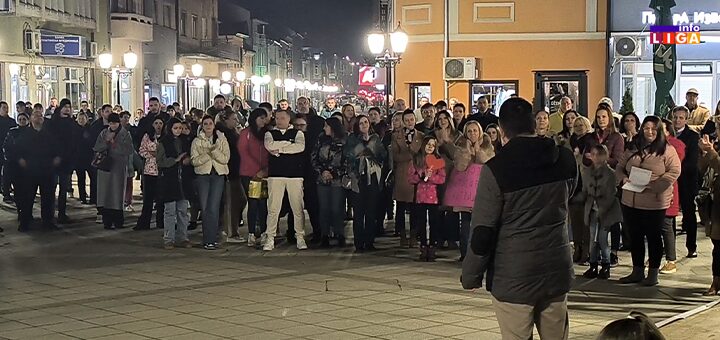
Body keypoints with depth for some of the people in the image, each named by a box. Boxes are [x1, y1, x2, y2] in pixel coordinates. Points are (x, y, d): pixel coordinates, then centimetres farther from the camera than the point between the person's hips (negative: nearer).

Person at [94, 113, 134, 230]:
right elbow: (96, 148, 1)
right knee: (105, 193, -1)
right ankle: (107, 221, 3)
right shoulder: (104, 133, 9)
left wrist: (115, 145, -10)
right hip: (105, 167, 3)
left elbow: (129, 150, -11)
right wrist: (106, 141, -12)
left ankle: (118, 221, 7)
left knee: (117, 193, -1)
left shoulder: (125, 134, 1)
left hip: (119, 168, -2)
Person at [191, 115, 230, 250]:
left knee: (213, 208, -8)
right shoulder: (197, 141, 6)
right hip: (202, 175, 1)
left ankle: (211, 239, -2)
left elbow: (225, 158, -3)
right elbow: (194, 161, -4)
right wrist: (208, 153, -14)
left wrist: (213, 151, -15)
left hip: (218, 175, -1)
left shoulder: (222, 139, 7)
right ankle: (209, 239, 7)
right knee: (204, 208, -1)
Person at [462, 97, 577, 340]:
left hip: (513, 278, -5)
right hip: (557, 272, 5)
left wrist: (470, 275, -2)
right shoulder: (566, 160, 0)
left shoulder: (496, 169, -15)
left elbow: (482, 231, -13)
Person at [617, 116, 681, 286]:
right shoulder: (633, 150, 12)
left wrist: (653, 185, -21)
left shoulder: (667, 150, -4)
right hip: (630, 202, 5)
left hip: (654, 203, -5)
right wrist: (624, 179, -8)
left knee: (653, 237, 6)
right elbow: (619, 168, 15)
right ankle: (637, 272, 24)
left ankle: (653, 274, 15)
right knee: (635, 237, 13)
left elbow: (674, 171, -13)